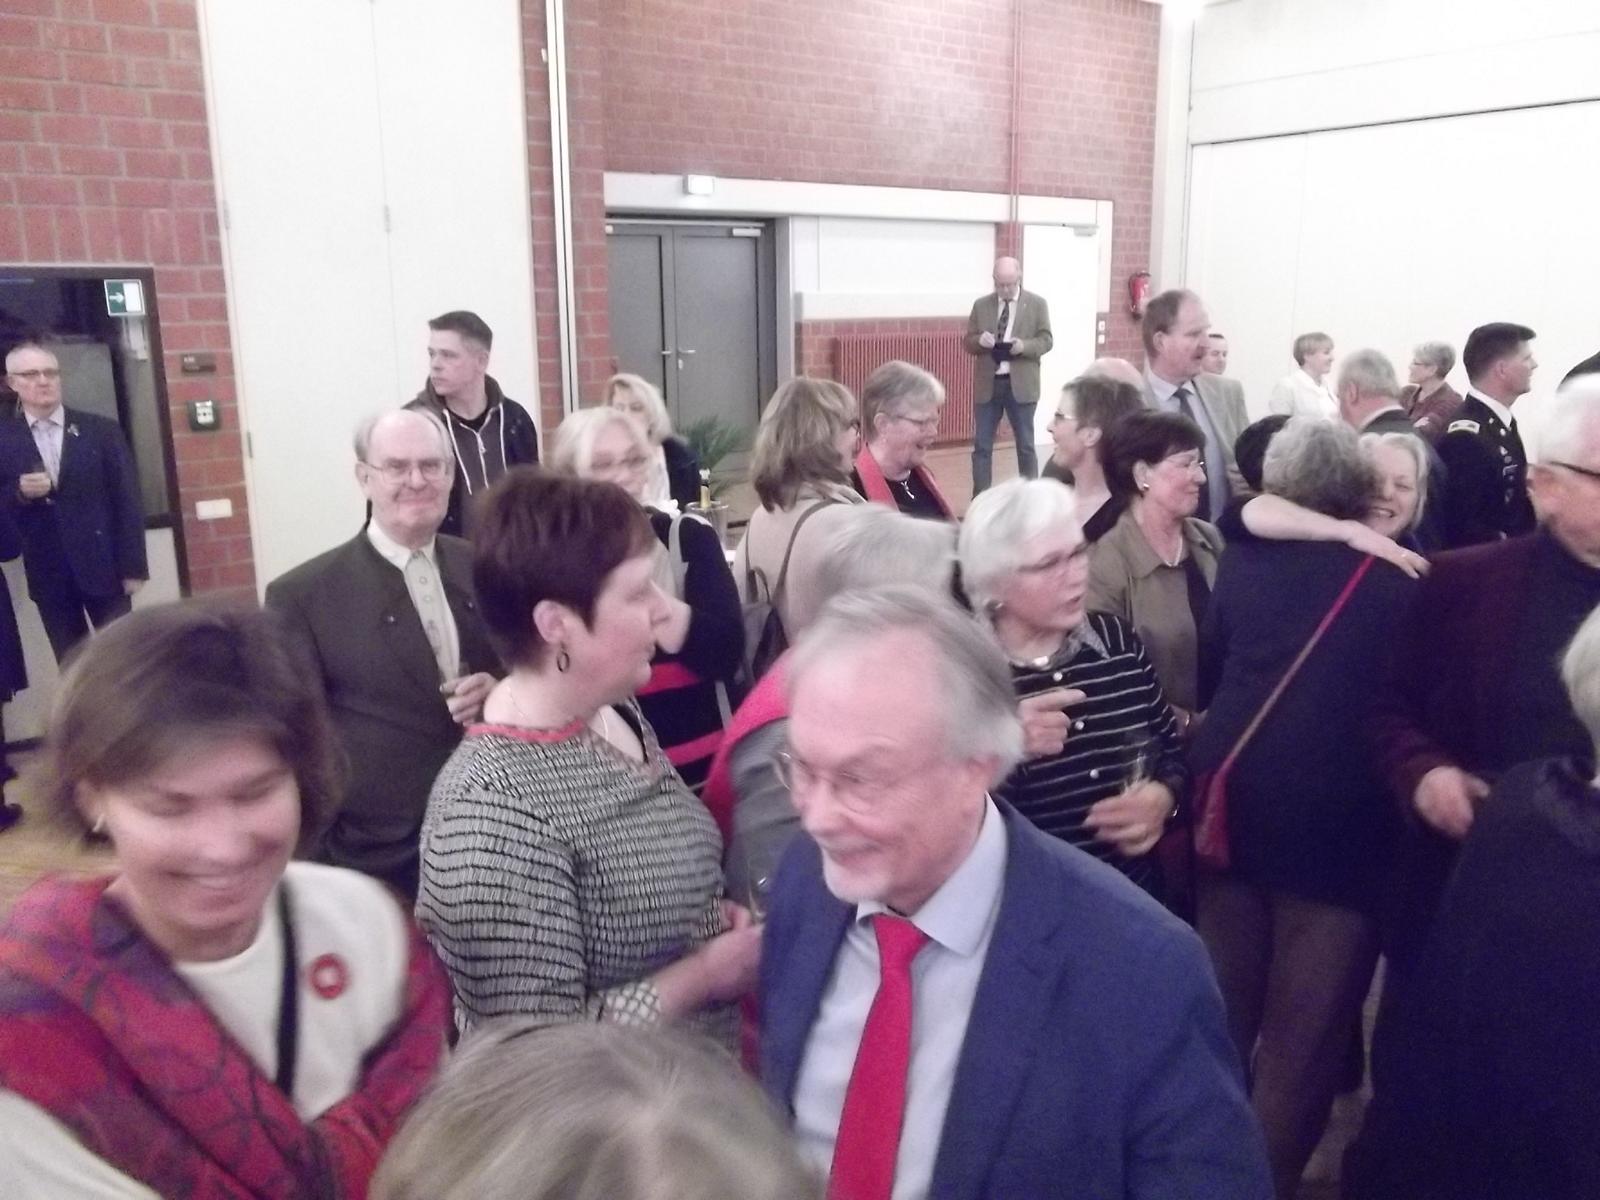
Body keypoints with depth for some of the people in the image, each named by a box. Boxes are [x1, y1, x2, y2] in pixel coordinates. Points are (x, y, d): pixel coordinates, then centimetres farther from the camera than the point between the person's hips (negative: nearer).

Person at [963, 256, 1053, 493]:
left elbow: (1046, 340, 0)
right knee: (981, 445, 3)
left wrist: (1024, 346, -20)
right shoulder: (981, 305, 7)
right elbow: (967, 343, 7)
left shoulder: (1037, 304, 3)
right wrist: (979, 340, -16)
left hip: (1021, 385, -2)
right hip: (987, 385, 2)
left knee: (1025, 445, 7)